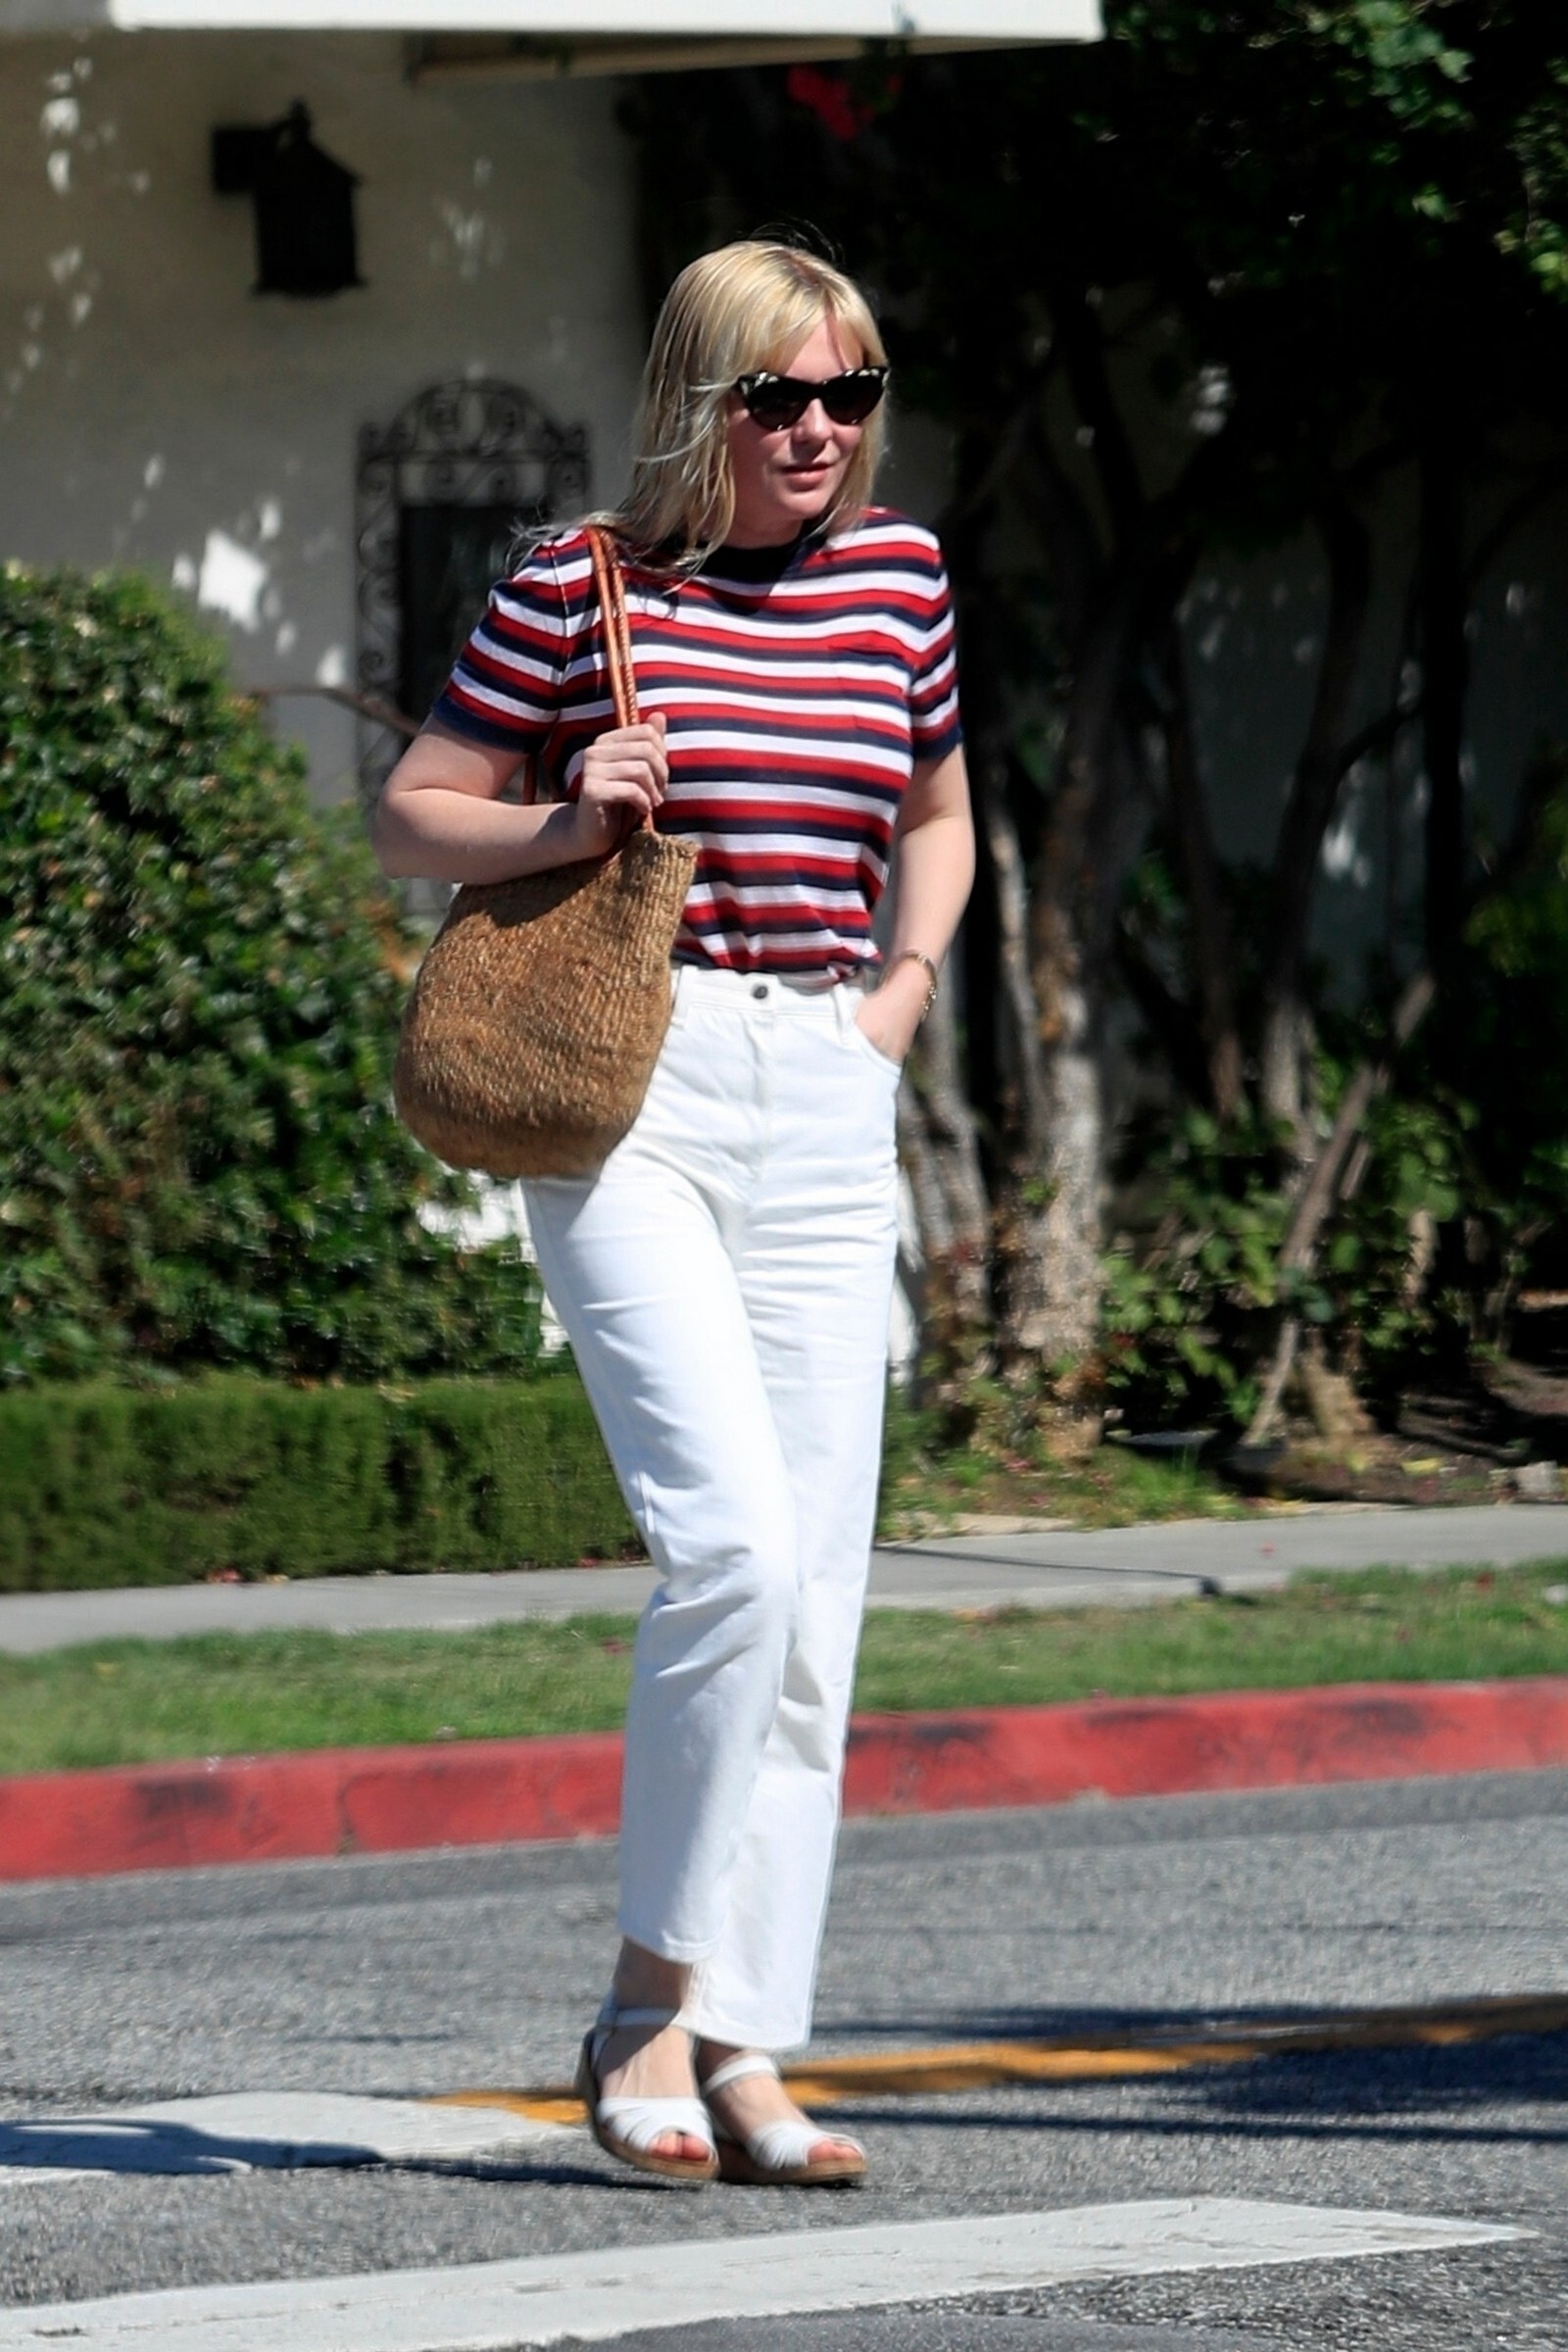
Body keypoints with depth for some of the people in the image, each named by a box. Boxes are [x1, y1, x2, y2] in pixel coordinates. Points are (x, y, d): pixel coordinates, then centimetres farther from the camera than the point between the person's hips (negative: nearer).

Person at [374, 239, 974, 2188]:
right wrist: (562, 828, -13)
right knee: (733, 1534, -20)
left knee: (814, 1591, 1)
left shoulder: (900, 574, 10)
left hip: (826, 1108, 5)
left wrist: (907, 979, 11)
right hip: (625, 1081, -5)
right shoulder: (580, 584, -2)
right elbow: (410, 817, 5)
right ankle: (655, 1995, -6)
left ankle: (742, 2055, 6)